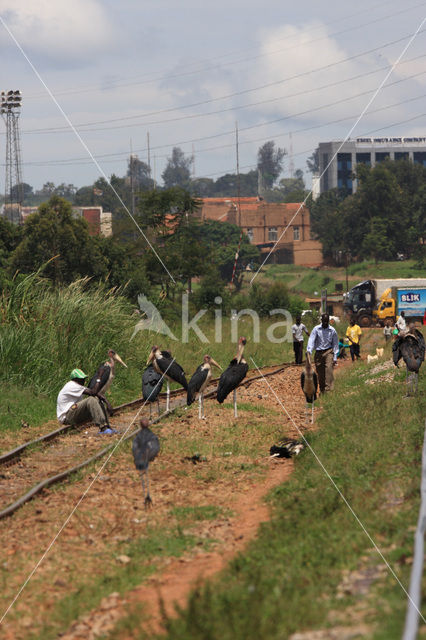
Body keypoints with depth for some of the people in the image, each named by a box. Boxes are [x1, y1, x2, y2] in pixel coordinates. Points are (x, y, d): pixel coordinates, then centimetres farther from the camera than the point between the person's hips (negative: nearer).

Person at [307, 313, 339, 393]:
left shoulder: (332, 330, 2)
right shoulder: (316, 329, 1)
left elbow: (335, 344, 7)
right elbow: (311, 340, -7)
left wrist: (335, 357, 3)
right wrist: (309, 350, -24)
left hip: (328, 352, -1)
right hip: (318, 353, 1)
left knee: (329, 368, -19)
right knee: (320, 372, 2)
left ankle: (328, 389, -26)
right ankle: (322, 391, 12)